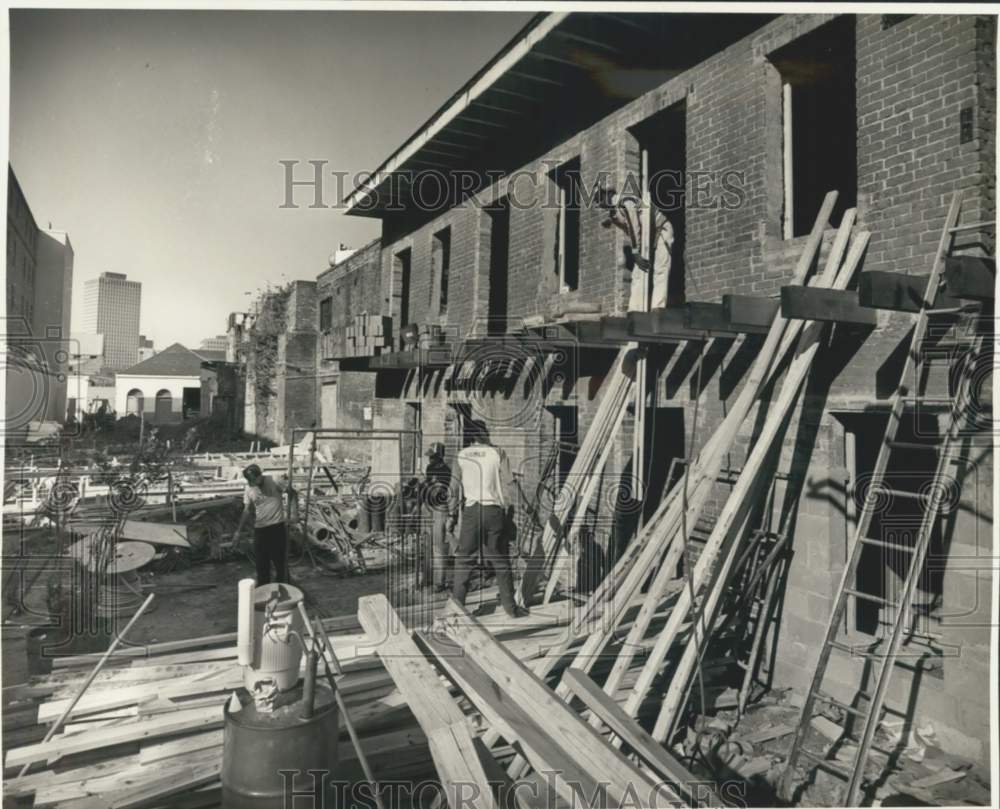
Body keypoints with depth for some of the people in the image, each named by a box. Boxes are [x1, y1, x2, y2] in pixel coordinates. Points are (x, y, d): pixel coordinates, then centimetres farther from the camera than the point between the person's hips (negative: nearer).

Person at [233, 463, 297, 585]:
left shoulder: (275, 482, -13)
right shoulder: (248, 489, -1)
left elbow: (292, 493, -4)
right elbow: (247, 510, 7)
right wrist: (238, 530, 3)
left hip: (277, 526, -4)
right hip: (259, 528, 4)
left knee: (280, 559, 2)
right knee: (261, 561, 11)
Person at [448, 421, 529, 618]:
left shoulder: (461, 456, 5)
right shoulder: (497, 453, 0)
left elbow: (455, 487, 6)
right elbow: (508, 485, -1)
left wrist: (452, 514, 11)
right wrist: (509, 510, 7)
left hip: (471, 510, 1)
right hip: (494, 510, -1)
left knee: (464, 559, 7)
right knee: (500, 560, 6)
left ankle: (457, 603, 7)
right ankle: (509, 606, 11)